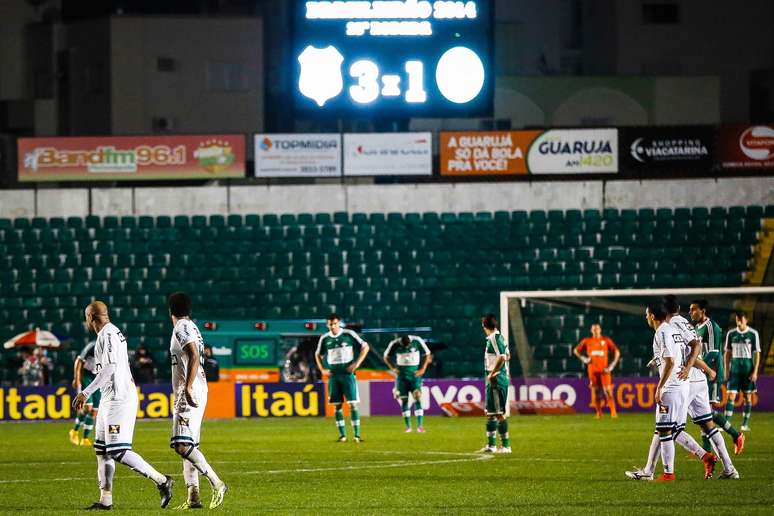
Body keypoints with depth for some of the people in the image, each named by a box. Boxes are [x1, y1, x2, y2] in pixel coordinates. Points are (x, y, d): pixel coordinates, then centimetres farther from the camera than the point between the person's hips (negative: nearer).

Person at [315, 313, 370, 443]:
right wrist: (322, 369, 9)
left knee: (353, 404, -8)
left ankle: (357, 434, -7)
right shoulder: (324, 338, 5)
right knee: (337, 405, 2)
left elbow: (365, 347, 2)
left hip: (347, 373, -3)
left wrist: (357, 363, -6)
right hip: (333, 375, 3)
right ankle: (342, 435, 8)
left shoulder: (349, 335, -4)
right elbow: (318, 354, 22)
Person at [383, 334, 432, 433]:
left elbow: (427, 354, 3)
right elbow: (386, 357, 7)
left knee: (417, 397, -14)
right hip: (402, 375, 1)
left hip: (415, 373, -1)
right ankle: (408, 425, 10)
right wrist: (393, 368, -6)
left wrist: (423, 369, -6)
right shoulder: (395, 344, -9)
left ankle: (420, 425, -16)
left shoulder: (417, 341, -11)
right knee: (404, 399, 0)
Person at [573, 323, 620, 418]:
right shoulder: (587, 341, 9)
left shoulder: (606, 340, 4)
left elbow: (617, 352, 7)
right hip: (592, 370, 2)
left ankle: (613, 412, -14)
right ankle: (598, 413, 9)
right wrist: (583, 359, 2)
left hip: (604, 370, -2)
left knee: (608, 390, -12)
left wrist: (612, 365, -3)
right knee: (595, 391, 1)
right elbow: (576, 350, 18)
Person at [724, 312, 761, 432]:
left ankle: (745, 424, 12)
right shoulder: (731, 334, 5)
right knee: (731, 396, -8)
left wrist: (755, 372, -6)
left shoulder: (753, 334, -1)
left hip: (748, 368, -1)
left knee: (747, 396, 4)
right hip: (734, 369, 1)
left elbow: (757, 354, 0)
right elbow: (727, 353, 10)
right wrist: (726, 371, 6)